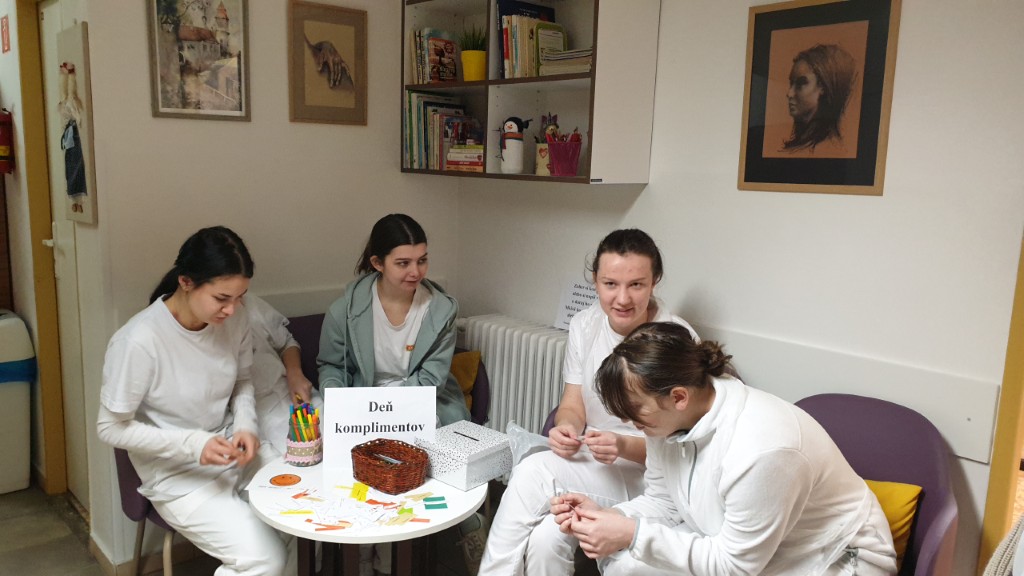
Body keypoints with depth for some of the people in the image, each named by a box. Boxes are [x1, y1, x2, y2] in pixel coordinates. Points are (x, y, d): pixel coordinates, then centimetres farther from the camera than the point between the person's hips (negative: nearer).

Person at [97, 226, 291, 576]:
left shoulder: (233, 321, -8)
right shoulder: (138, 342, -23)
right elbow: (111, 428, -13)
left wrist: (246, 425, -9)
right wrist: (192, 444, -23)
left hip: (233, 455, 5)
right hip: (178, 475, -5)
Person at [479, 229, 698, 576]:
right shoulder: (584, 326, 1)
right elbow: (573, 406, 6)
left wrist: (625, 447, -31)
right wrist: (566, 429, -19)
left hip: (648, 472, -4)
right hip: (590, 464, 4)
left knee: (534, 474, -27)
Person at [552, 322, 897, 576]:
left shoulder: (761, 450, -34)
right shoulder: (668, 419, -12)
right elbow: (662, 502, 0)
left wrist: (634, 535, -26)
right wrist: (607, 516, -19)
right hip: (735, 546, 7)